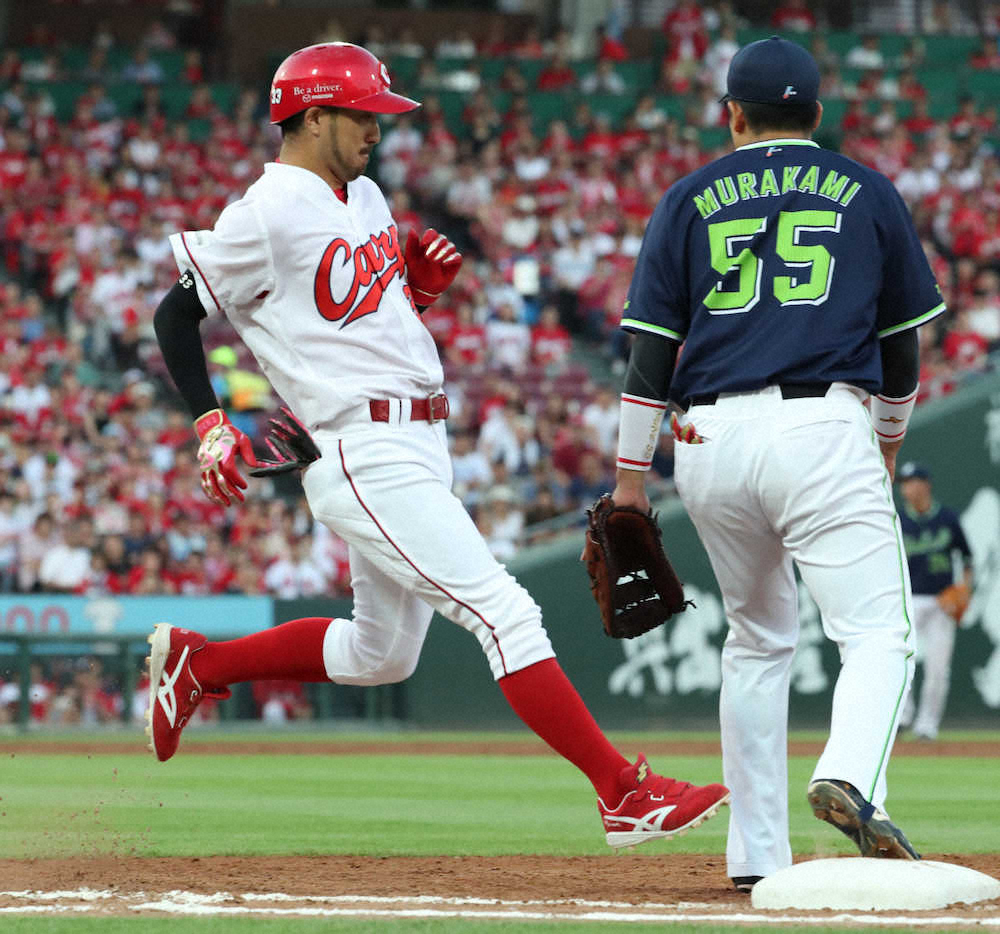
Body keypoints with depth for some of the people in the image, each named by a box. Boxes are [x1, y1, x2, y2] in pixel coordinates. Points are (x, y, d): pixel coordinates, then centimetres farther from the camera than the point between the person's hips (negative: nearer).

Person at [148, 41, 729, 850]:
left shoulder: (363, 196, 16)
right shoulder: (268, 214, -11)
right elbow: (177, 314, -7)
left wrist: (423, 281, 5)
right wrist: (210, 423, -16)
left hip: (420, 446, 10)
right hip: (366, 455, -10)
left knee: (381, 654, 20)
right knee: (503, 611, -16)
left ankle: (197, 662, 34)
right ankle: (625, 796, -18)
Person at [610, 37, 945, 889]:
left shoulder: (691, 200, 13)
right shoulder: (868, 192, 12)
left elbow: (652, 348, 8)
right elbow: (902, 340, 18)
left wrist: (630, 477, 10)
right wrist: (889, 440, 34)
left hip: (709, 441, 3)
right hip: (822, 430, -3)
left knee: (759, 638, 18)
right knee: (877, 631, -7)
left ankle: (757, 853, 14)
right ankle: (852, 780, -37)